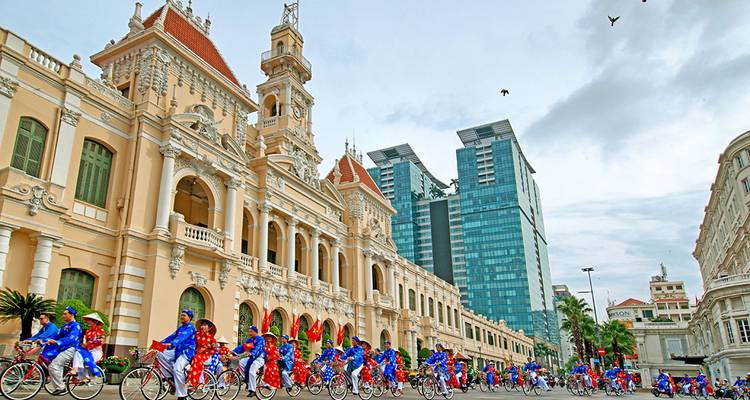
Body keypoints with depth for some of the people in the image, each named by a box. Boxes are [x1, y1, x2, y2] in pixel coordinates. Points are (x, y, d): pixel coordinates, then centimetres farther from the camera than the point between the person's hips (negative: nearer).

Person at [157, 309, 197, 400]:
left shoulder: (190, 327, -9)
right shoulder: (180, 328, 19)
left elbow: (182, 337, -26)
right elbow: (172, 336, 12)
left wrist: (171, 344, -41)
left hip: (187, 352, -9)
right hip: (178, 351, 9)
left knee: (177, 369, -29)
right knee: (160, 354, -7)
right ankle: (170, 375, 0)